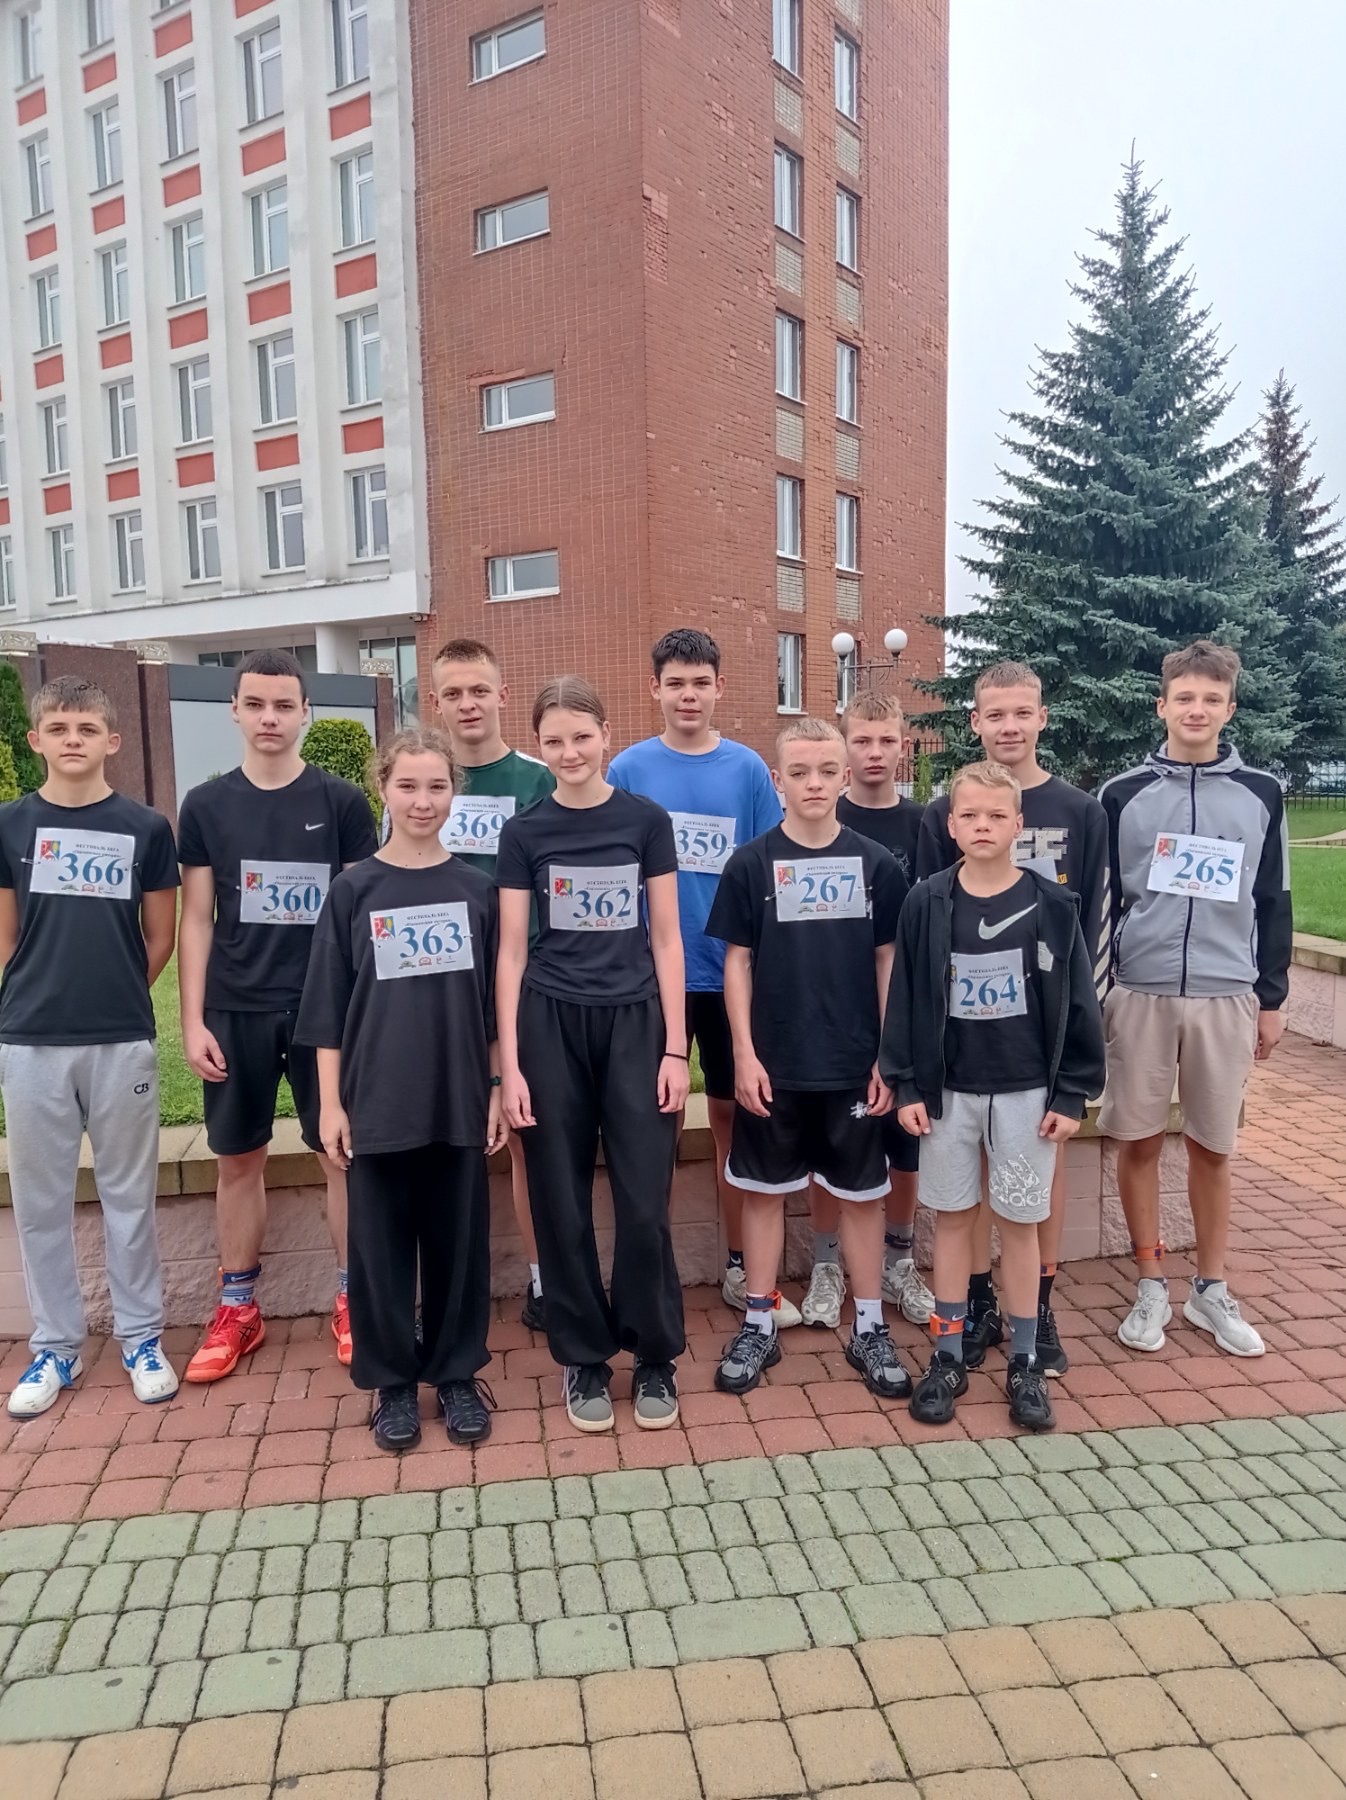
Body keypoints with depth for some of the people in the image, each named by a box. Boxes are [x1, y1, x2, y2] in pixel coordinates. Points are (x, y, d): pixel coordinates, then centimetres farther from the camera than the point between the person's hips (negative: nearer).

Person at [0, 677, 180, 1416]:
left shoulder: (146, 828, -1)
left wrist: (114, 996, 7)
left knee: (129, 1194, 9)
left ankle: (141, 1336, 24)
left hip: (122, 1041, -1)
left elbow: (160, 938, 5)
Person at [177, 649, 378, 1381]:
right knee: (238, 1160, 11)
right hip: (236, 1012, 2)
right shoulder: (206, 805, 3)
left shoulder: (342, 801, -1)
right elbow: (195, 919, 4)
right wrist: (193, 1020, -1)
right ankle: (237, 1309, 26)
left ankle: (352, 1301, 21)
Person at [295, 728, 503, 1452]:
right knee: (380, 1242, 8)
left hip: (459, 1098, 1)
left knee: (459, 1239, 10)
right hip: (377, 1101, -1)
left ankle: (457, 1374, 27)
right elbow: (328, 1008, 0)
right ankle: (391, 1380, 26)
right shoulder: (353, 889, -1)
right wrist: (330, 1102, -3)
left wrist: (498, 1086, 3)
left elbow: (493, 1000, 6)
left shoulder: (476, 888, 2)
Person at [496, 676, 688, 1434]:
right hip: (551, 1026, 1)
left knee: (645, 1203, 2)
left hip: (634, 1022, -1)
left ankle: (656, 1355, 23)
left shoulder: (647, 820, 2)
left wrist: (676, 1048, -2)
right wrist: (510, 1064, -2)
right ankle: (584, 1358, 25)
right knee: (564, 1205, 7)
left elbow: (666, 939, 3)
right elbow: (512, 952, 3)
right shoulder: (525, 832, 3)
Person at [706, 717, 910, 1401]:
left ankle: (869, 1330, 26)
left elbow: (886, 961, 4)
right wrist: (744, 1053, -6)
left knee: (862, 1193, 11)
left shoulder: (875, 864, 1)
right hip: (773, 1065, -1)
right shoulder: (751, 863, -2)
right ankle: (758, 1326, 25)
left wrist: (889, 1056, 0)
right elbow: (737, 962, -1)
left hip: (855, 1065, 1)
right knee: (764, 1190, 10)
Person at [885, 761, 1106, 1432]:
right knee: (952, 1218, 10)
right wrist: (907, 1087, -3)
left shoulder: (1050, 905, -5)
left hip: (1028, 1092, -1)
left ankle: (1024, 1365, 23)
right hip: (948, 1091, 1)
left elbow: (1076, 1004, -1)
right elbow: (905, 999, 0)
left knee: (1020, 1223, 9)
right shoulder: (927, 903, -3)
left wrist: (1071, 1094, -3)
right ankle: (948, 1357, 23)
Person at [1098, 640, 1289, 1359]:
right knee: (1138, 1140, 5)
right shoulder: (1123, 794, 2)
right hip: (1140, 992, -1)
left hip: (1227, 995, 1)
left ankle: (1210, 1289, 24)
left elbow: (1273, 904, 9)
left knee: (1212, 1147, 9)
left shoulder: (1261, 794, 6)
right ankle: (1151, 1285, 20)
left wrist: (1272, 998, 8)